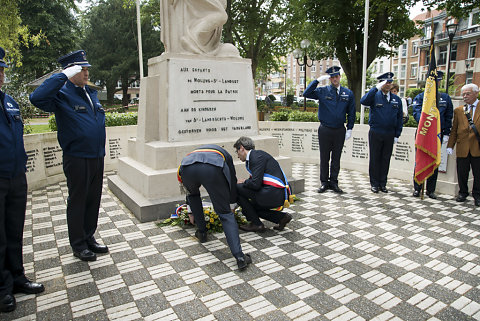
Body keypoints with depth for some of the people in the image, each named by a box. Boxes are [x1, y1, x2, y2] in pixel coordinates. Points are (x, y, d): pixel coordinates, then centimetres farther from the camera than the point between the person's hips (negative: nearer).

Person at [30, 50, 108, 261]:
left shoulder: (91, 93, 13)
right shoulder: (61, 94, -9)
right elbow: (37, 98, -30)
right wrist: (64, 76, -25)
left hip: (97, 157, 7)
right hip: (77, 159, -7)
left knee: (93, 200, 15)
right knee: (77, 202, 6)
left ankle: (89, 238, 30)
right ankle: (78, 245, 20)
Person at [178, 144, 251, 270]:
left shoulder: (193, 152, 47)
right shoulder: (225, 155, 40)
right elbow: (232, 181, 41)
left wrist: (191, 212, 62)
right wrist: (232, 199, 62)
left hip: (187, 168, 3)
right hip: (213, 169, -2)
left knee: (193, 195, 37)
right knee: (225, 213, 8)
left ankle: (201, 232, 39)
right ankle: (239, 257, -3)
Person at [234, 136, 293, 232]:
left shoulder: (257, 156, -11)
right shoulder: (255, 155, 19)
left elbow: (255, 184, -19)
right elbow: (256, 182, 25)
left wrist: (243, 182, 0)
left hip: (275, 195, -10)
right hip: (280, 195, 10)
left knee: (236, 188, -5)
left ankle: (256, 224, 2)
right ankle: (281, 217, 14)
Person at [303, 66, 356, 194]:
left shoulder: (348, 93, 7)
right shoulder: (322, 91, 2)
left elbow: (351, 112, 9)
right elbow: (306, 94, -11)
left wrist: (349, 129, 2)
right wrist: (317, 80, -15)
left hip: (340, 131, 2)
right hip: (325, 130, -1)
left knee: (336, 158, 8)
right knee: (324, 158, 5)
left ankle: (334, 182, 18)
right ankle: (324, 182, 15)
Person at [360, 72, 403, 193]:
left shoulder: (396, 99, 9)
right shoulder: (374, 96, 0)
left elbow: (400, 118, 11)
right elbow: (363, 101, -23)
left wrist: (397, 135, 5)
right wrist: (376, 88, -26)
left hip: (390, 135, 3)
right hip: (375, 134, -3)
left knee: (386, 159, 9)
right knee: (375, 159, 4)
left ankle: (383, 184, 19)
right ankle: (374, 184, 15)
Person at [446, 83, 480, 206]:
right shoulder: (458, 110, 10)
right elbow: (454, 130, 9)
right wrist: (450, 145, 3)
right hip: (462, 148, 2)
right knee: (462, 173, 8)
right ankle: (463, 193, 25)